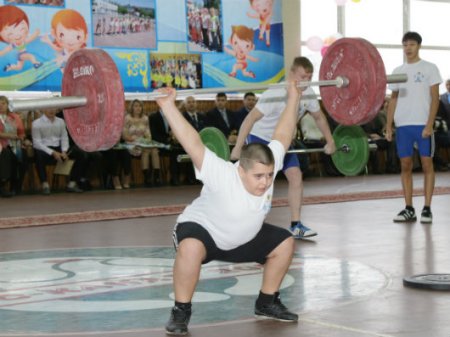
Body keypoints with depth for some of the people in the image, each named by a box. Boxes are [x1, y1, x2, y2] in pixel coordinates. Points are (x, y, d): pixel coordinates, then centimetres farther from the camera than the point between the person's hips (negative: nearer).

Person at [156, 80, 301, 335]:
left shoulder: (267, 166, -22)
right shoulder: (222, 176, -38)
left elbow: (282, 136, -10)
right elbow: (193, 143, -44)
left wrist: (294, 97, -4)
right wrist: (168, 105, -50)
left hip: (243, 238, 7)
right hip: (200, 229, -7)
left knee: (285, 243, 1)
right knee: (191, 248, -39)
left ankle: (267, 303, 19)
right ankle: (181, 312, -20)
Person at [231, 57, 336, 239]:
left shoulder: (308, 94, -10)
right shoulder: (276, 94, -32)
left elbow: (319, 117, 9)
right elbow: (251, 118, -37)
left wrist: (330, 142, 9)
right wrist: (238, 148, -42)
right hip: (259, 138, -6)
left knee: (296, 175, -5)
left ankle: (296, 225, 0)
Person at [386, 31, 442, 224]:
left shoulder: (429, 69, 2)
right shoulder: (397, 71, 13)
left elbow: (435, 99, -3)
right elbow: (393, 100, 15)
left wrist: (429, 125, -13)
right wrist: (388, 126, 6)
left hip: (422, 124, -4)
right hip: (402, 125, 4)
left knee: (427, 164, -3)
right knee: (405, 166, 4)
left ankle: (427, 209, 1)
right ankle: (409, 209, 9)